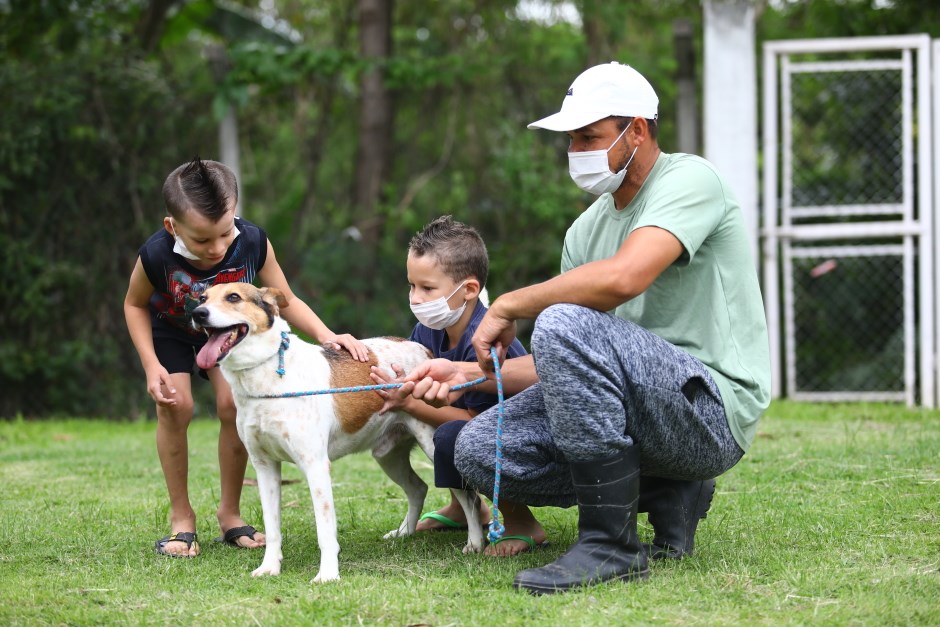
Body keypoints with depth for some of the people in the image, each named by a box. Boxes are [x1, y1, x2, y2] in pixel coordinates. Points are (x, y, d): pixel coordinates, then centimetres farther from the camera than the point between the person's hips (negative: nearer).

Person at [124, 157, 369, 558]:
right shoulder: (156, 256, -36)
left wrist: (325, 334, -33)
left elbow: (285, 300, -18)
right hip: (170, 330, -1)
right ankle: (181, 518, -1)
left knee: (234, 404, -14)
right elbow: (135, 305, -14)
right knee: (175, 407, -17)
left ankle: (230, 513, 4)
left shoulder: (252, 243, -34)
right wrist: (152, 365, -23)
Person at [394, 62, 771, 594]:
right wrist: (467, 374, -1)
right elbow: (564, 369, 14)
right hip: (652, 406, 9)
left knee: (564, 325, -29)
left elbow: (621, 278, -29)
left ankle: (611, 543, -22)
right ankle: (668, 496, 7)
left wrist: (509, 306, -16)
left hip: (715, 408, -9)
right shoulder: (587, 229, 15)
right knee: (479, 450, -5)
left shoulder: (689, 179, -9)